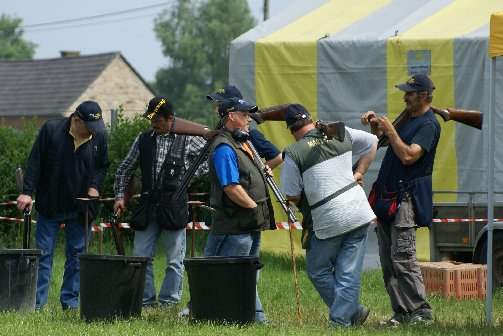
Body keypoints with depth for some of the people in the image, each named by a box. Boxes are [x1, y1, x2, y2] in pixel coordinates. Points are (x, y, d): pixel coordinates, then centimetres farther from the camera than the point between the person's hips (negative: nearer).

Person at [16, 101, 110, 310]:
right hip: (50, 207, -2)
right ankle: (37, 303, 3)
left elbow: (103, 166, 16)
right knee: (43, 254, 0)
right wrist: (27, 192, -12)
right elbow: (35, 162, -6)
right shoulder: (51, 130, -9)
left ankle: (70, 301, 12)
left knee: (77, 255, 4)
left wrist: (94, 186, -1)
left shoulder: (99, 137, 0)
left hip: (81, 207, 2)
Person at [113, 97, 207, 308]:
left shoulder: (188, 140, 0)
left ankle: (168, 302, 9)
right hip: (148, 207, 3)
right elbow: (125, 169, 16)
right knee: (141, 257, 1)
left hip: (175, 207, -3)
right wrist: (120, 195, 6)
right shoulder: (143, 139, 9)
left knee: (174, 260, 1)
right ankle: (146, 300, 9)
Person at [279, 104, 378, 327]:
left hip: (327, 221, -4)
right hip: (358, 214, 4)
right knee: (348, 273, 6)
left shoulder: (293, 154, -9)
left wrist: (304, 204, 15)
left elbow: (292, 196, -6)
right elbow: (372, 143, 20)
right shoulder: (341, 134, 4)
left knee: (318, 271, 14)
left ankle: (353, 311, 12)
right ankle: (341, 320, 2)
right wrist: (359, 173, 21)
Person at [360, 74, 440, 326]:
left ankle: (421, 312, -13)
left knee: (402, 258, -15)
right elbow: (380, 138, 32)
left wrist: (390, 130, -14)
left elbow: (408, 156, -23)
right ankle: (401, 312, 9)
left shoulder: (429, 125, -11)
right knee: (388, 261, 7)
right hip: (387, 197, 10)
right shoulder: (408, 118, 18)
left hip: (407, 198, -10)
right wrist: (376, 124, 12)